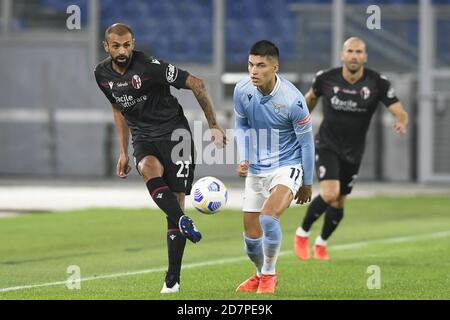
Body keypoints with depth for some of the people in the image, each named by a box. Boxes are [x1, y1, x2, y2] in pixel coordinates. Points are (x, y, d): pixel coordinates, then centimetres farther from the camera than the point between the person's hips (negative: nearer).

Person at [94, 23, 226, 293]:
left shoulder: (150, 67, -17)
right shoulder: (103, 74, 3)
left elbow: (196, 84, -13)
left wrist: (213, 125, -12)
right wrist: (123, 152, 19)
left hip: (174, 132, -4)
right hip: (143, 138, 4)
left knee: (177, 201, -7)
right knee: (148, 168, -33)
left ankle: (173, 278, -3)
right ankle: (184, 223, -44)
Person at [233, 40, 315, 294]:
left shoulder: (292, 100, -22)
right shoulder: (242, 90, -10)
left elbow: (306, 142, -9)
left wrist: (307, 183, -1)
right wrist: (243, 159, -4)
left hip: (287, 166, -5)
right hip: (255, 169, 5)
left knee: (268, 218, -28)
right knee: (251, 237, 7)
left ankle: (268, 274, -4)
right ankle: (261, 274, 38)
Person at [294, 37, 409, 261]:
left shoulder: (378, 83, -14)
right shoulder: (326, 79, -13)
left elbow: (400, 113, -18)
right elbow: (311, 97, 10)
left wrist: (401, 123, -41)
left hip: (353, 151, 2)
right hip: (327, 146, -2)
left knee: (338, 203, 11)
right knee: (330, 194, -23)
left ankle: (321, 243, 38)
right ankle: (302, 234, 2)